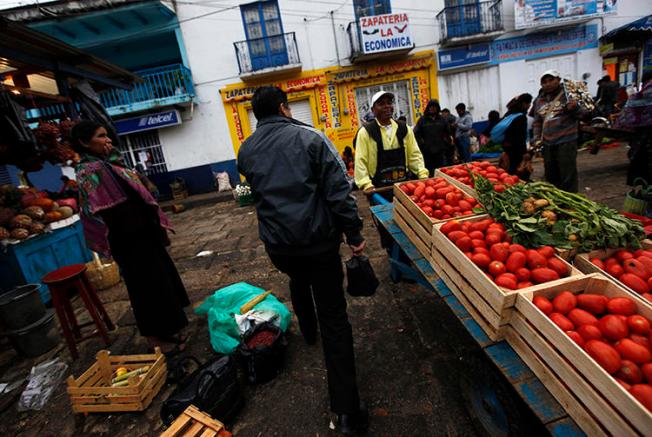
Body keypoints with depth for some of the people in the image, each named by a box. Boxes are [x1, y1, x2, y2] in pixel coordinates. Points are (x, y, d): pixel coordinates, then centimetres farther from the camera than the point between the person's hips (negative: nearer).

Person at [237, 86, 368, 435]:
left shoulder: (246, 150, 6)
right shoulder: (310, 137, -7)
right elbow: (338, 190, -13)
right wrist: (354, 233, -6)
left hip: (277, 244, 5)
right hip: (318, 239, -4)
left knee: (298, 280, 36)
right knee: (333, 318, 3)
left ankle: (308, 332, 58)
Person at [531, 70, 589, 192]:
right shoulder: (539, 100, 11)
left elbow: (583, 115, -4)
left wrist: (575, 108, -24)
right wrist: (536, 139, 7)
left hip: (566, 142, -5)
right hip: (547, 144, 5)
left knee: (568, 177, -3)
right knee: (550, 176, 17)